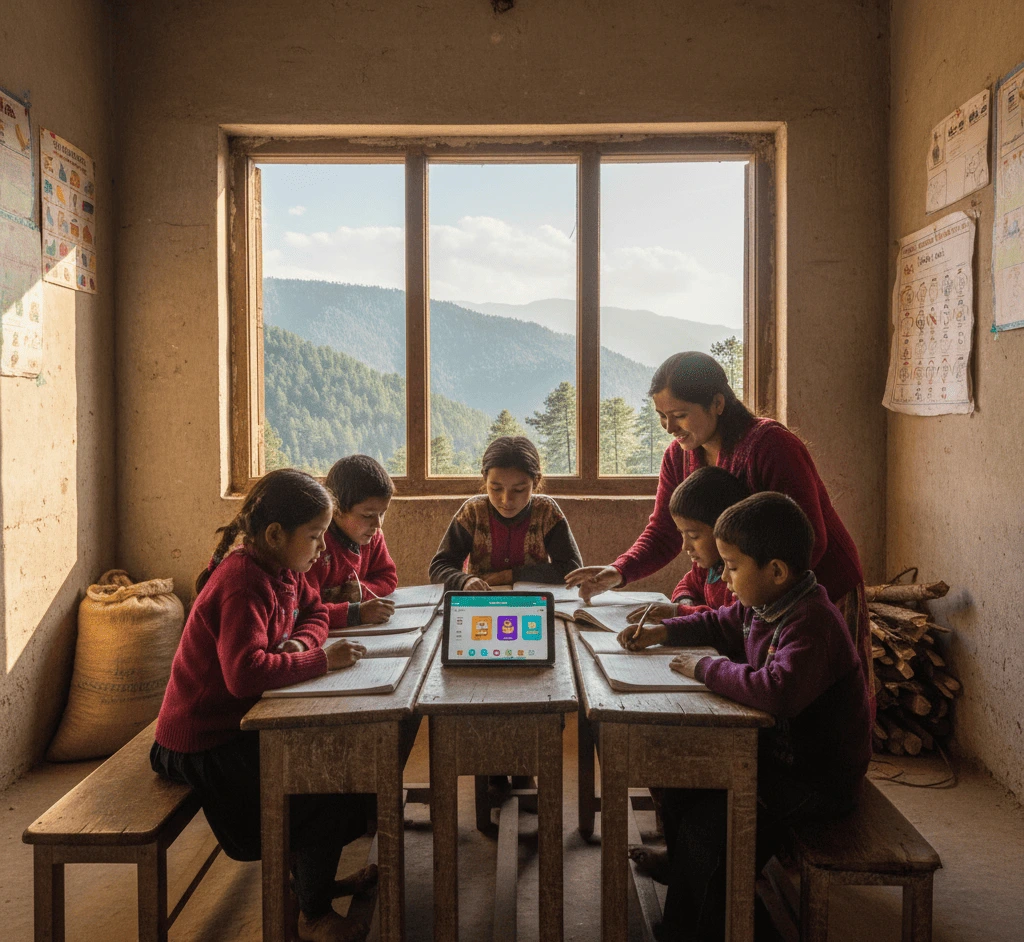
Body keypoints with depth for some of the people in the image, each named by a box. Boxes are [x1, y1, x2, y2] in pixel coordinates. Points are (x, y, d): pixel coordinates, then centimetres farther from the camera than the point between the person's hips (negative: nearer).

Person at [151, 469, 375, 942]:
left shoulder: (282, 570, 1)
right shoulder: (243, 584, -28)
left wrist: (300, 642, -8)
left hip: (241, 722, 10)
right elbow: (246, 673, -40)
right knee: (329, 786, -13)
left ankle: (312, 874, 31)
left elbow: (313, 611, 14)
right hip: (204, 743, -10)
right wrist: (320, 660, -31)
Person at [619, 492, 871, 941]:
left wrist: (705, 668, -32)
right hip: (776, 749, 10)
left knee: (707, 821, -20)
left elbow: (777, 691, -46)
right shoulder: (762, 606, 0)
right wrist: (663, 632, 7)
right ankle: (681, 865, 44)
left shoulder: (812, 622, -31)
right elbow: (720, 623, 22)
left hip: (821, 779, -10)